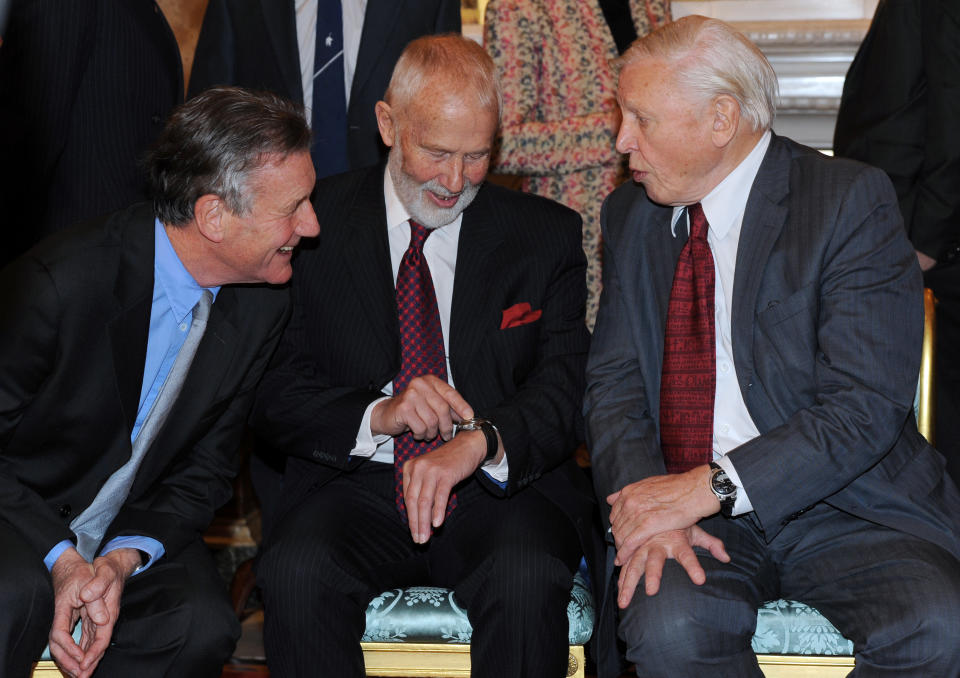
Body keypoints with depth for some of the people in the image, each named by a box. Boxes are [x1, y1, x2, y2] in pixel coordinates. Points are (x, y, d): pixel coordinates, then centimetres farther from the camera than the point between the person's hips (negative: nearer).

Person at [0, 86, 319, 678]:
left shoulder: (263, 306, -7)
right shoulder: (58, 281, -25)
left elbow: (207, 467, 0)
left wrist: (124, 560, -17)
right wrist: (61, 560, -25)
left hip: (134, 532, 4)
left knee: (203, 625, -25)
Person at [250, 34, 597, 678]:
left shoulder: (547, 234, 7)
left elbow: (567, 384, -4)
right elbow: (273, 394, 2)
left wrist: (482, 440, -25)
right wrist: (377, 414, -18)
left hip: (503, 488, 0)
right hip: (358, 484, 0)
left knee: (527, 578, -32)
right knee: (295, 572, -31)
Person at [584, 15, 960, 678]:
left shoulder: (850, 199, -6)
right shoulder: (632, 215, 11)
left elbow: (867, 404, -15)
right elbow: (613, 381, 6)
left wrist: (713, 486, -22)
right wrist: (645, 501, -14)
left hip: (841, 503, -2)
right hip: (679, 503, 2)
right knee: (670, 623, -30)